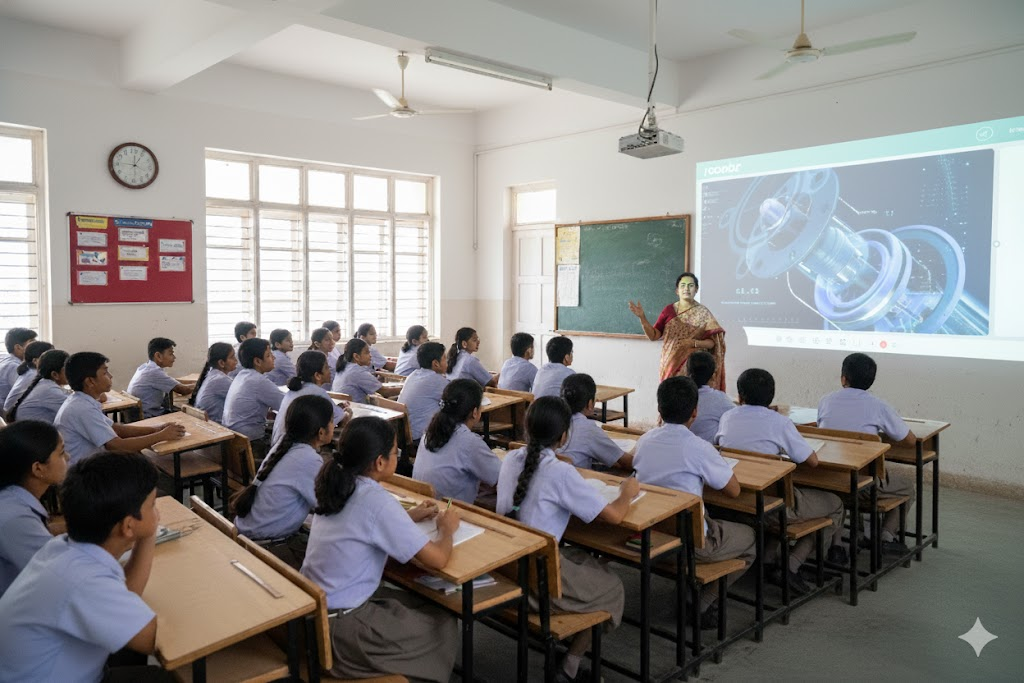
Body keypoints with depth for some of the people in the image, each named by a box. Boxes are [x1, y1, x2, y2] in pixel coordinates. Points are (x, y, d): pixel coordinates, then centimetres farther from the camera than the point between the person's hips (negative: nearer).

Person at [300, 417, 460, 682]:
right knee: (444, 624, 12)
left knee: (420, 603, 24)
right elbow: (437, 559, -20)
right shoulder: (377, 501, -23)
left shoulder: (337, 485, 0)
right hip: (339, 625, -8)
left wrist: (408, 517, 15)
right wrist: (447, 529, 0)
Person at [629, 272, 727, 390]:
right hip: (671, 366, 2)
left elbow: (713, 342, -4)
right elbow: (653, 336, -1)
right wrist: (642, 317, -14)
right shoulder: (668, 310, 5)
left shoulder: (703, 313, -1)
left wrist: (694, 342, -21)